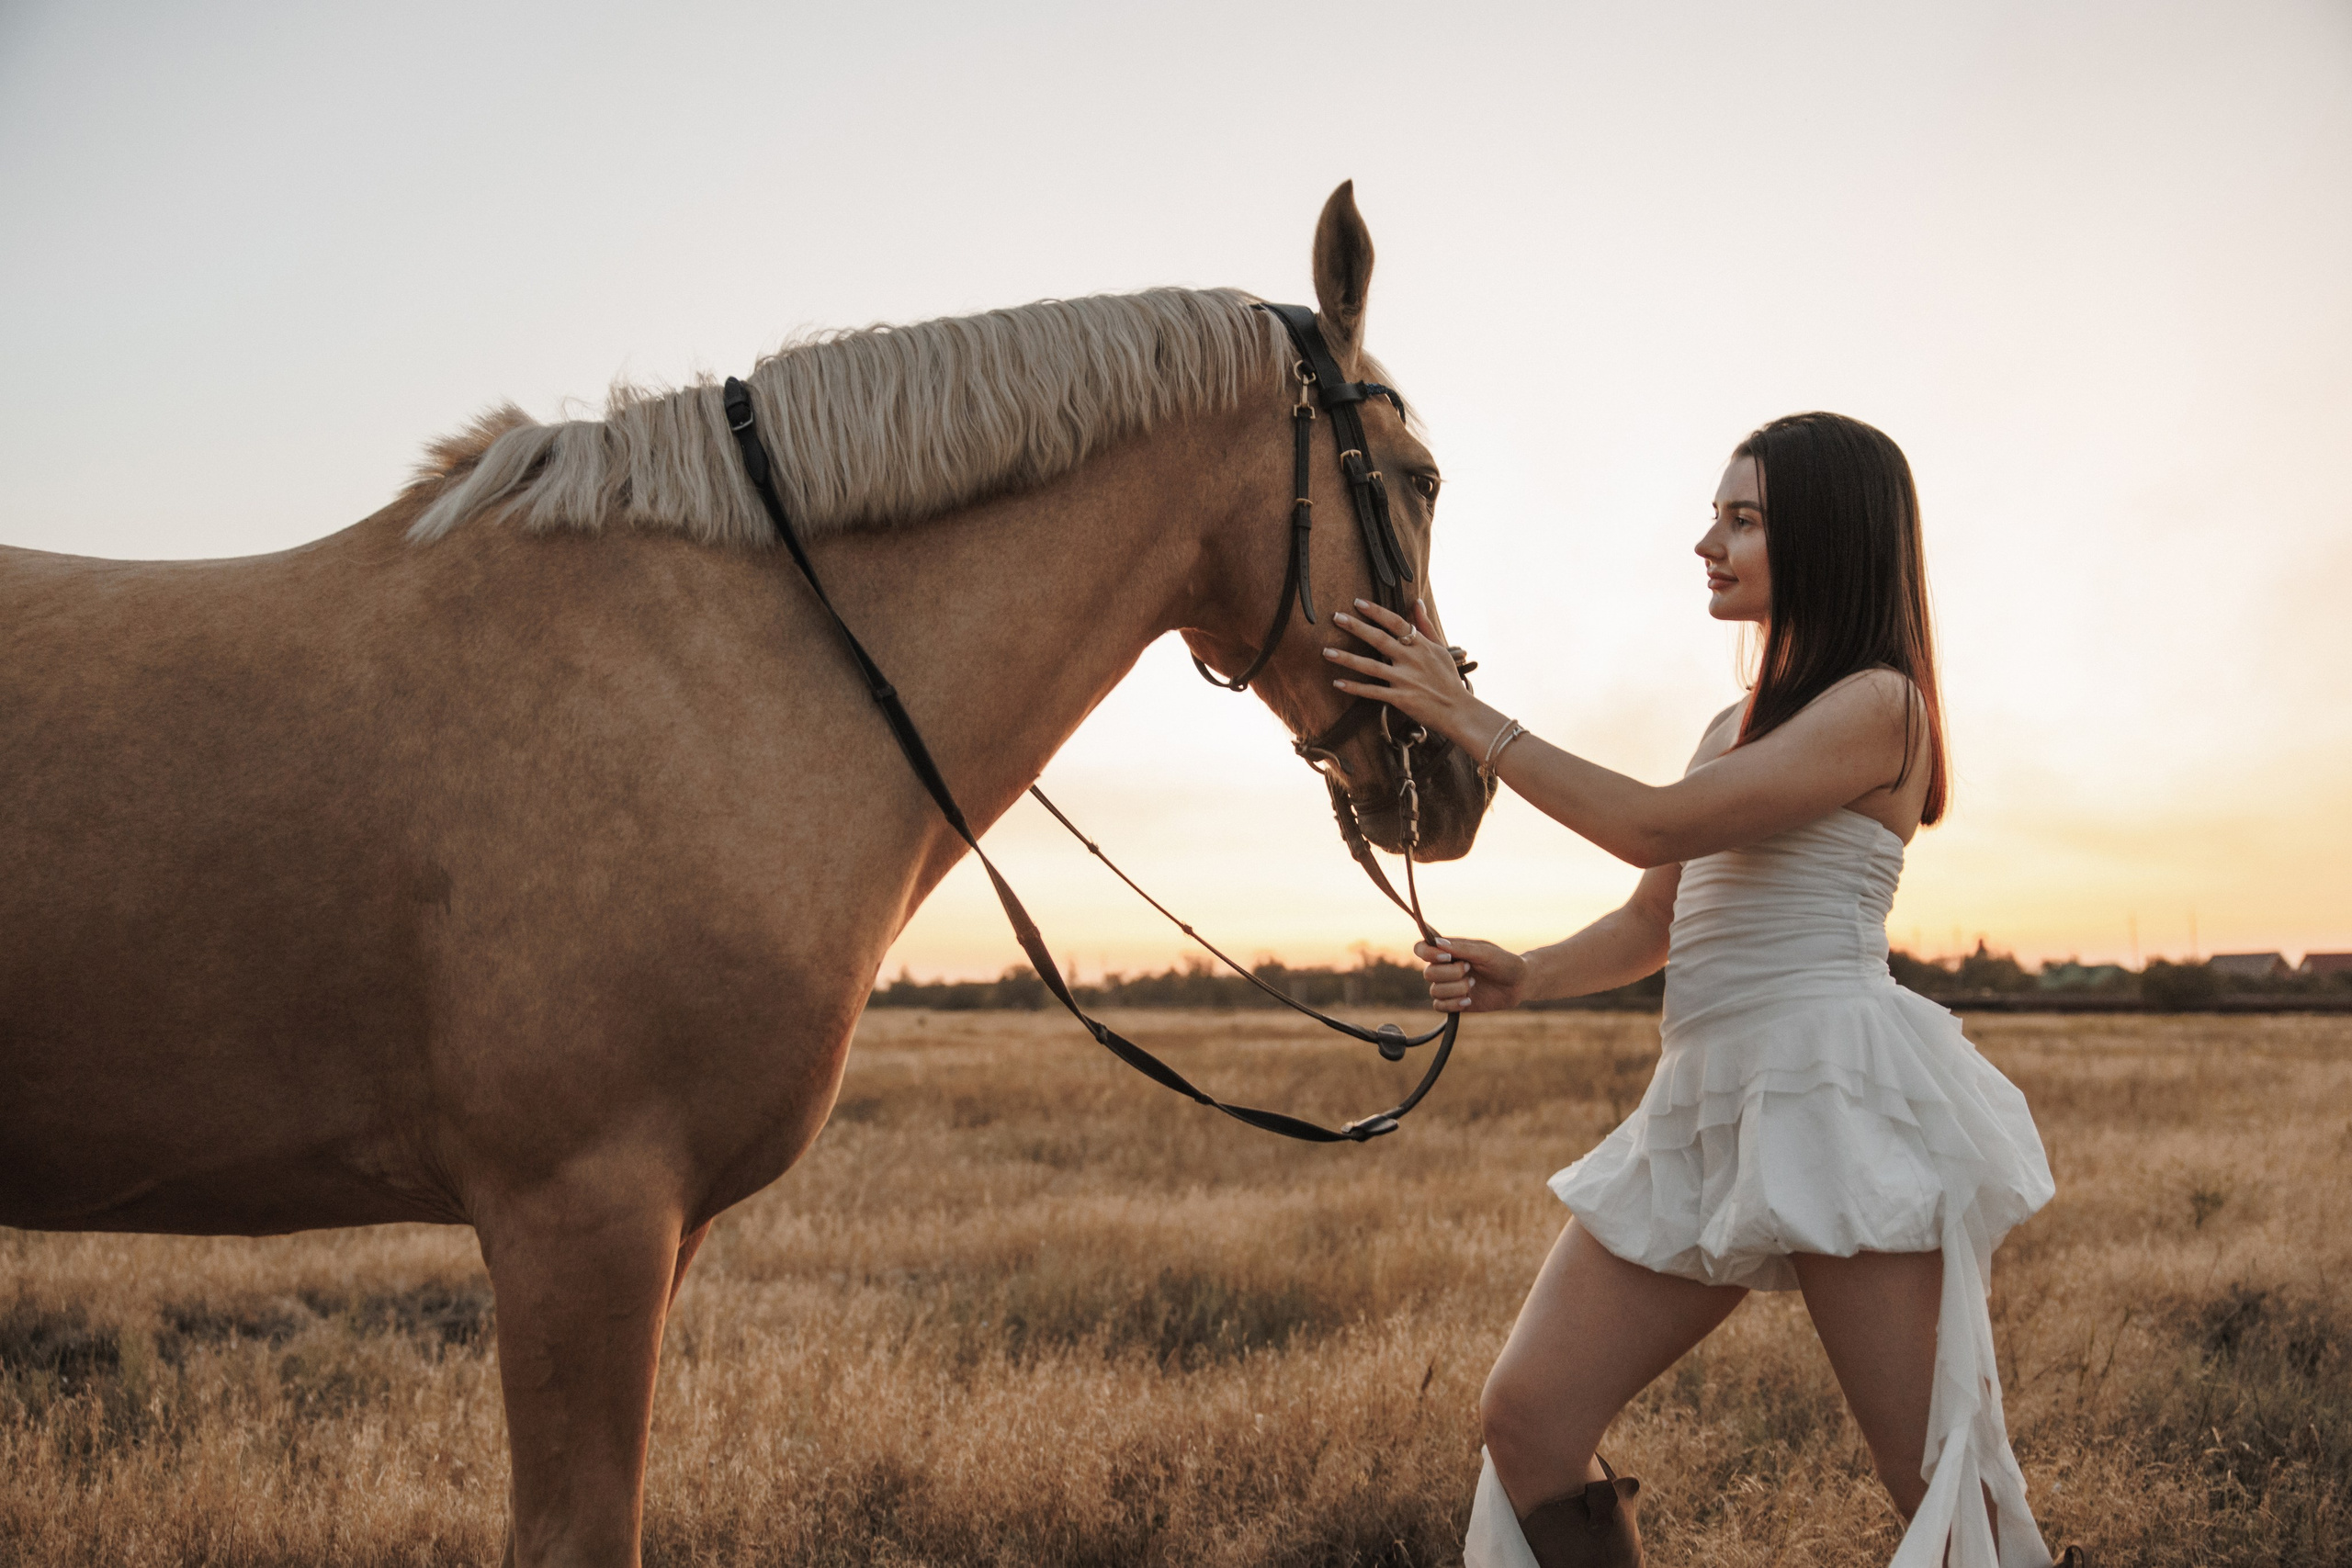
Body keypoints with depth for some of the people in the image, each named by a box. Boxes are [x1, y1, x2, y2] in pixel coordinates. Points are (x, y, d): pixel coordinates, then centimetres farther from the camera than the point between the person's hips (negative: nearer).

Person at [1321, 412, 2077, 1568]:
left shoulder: (1877, 704, -5)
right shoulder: (1737, 727, 22)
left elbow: (1658, 826, -14)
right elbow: (1652, 923, 21)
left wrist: (1468, 718, -10)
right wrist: (1523, 978, 2)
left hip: (1836, 1087, -8)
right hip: (1704, 1108, 8)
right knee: (1525, 1416, 2)